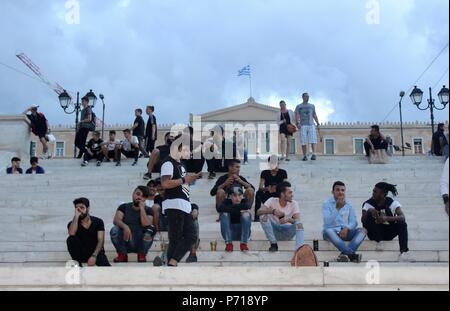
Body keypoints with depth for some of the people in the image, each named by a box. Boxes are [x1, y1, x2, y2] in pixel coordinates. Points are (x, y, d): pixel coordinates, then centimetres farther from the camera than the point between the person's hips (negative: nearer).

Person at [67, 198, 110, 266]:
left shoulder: (98, 222, -1)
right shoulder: (73, 224, 0)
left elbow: (100, 241, -10)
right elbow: (71, 234, -24)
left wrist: (94, 256, -25)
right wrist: (76, 216, -20)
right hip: (81, 253, 5)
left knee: (105, 266, -36)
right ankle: (77, 263, -15)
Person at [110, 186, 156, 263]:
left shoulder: (148, 210, 1)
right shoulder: (124, 207, 3)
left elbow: (146, 225, -19)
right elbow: (116, 220, -15)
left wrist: (142, 208, -18)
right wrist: (125, 227, -35)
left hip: (140, 244, 0)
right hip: (125, 243, 0)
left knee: (151, 229, -29)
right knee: (114, 230, -28)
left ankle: (142, 255, -6)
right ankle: (122, 255, -5)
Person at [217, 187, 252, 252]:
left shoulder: (244, 201, -7)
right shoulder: (227, 202, -7)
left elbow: (247, 207, -32)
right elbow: (219, 208, -30)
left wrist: (231, 208, -22)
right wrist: (239, 209, -27)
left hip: (242, 232, 0)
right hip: (230, 233, 0)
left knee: (246, 214, -24)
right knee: (224, 214, -23)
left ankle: (244, 243, -19)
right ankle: (228, 243, -20)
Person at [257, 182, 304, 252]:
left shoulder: (294, 204, -8)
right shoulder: (272, 201, -11)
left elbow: (298, 221, -19)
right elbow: (259, 212, -23)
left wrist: (289, 219, -42)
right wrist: (273, 211, -41)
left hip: (287, 232, 0)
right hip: (274, 231, 0)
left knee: (299, 224, -28)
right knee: (263, 216, -25)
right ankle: (273, 244, -19)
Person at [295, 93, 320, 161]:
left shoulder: (312, 106, 20)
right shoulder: (299, 107, 11)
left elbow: (315, 115, 20)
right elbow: (297, 116, 0)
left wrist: (318, 124, 9)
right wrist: (298, 123, -18)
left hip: (311, 125, 1)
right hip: (303, 125, -1)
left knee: (313, 140, -15)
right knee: (304, 141, -5)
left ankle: (314, 154, -24)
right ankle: (305, 156, -1)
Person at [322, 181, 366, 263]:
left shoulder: (348, 205, 10)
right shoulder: (327, 204, -2)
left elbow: (354, 222, 4)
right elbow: (327, 223, -16)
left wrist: (346, 228, -18)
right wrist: (337, 208, -25)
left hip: (345, 232, 4)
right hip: (332, 232, -4)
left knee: (362, 230, -21)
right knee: (328, 231, -38)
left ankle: (346, 253, -40)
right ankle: (352, 254, -42)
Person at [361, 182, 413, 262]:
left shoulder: (392, 203, -8)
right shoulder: (369, 203, -8)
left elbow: (402, 217, -23)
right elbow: (363, 220, -20)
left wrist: (387, 218, -39)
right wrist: (369, 211, -41)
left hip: (389, 232, 1)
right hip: (374, 233, -1)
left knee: (402, 224, -25)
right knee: (369, 217, -27)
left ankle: (404, 252, -37)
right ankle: (378, 241, -22)